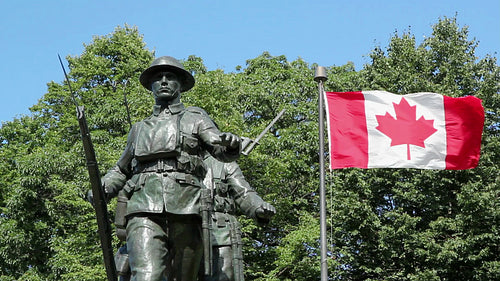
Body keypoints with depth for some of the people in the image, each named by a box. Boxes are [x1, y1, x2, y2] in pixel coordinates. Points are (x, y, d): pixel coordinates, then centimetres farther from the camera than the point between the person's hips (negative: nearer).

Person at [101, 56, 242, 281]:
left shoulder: (195, 118, 19)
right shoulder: (139, 129, 28)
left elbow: (222, 150, 4)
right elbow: (120, 170, 37)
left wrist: (231, 144, -21)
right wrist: (103, 188, 15)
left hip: (186, 209, -1)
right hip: (145, 210, 1)